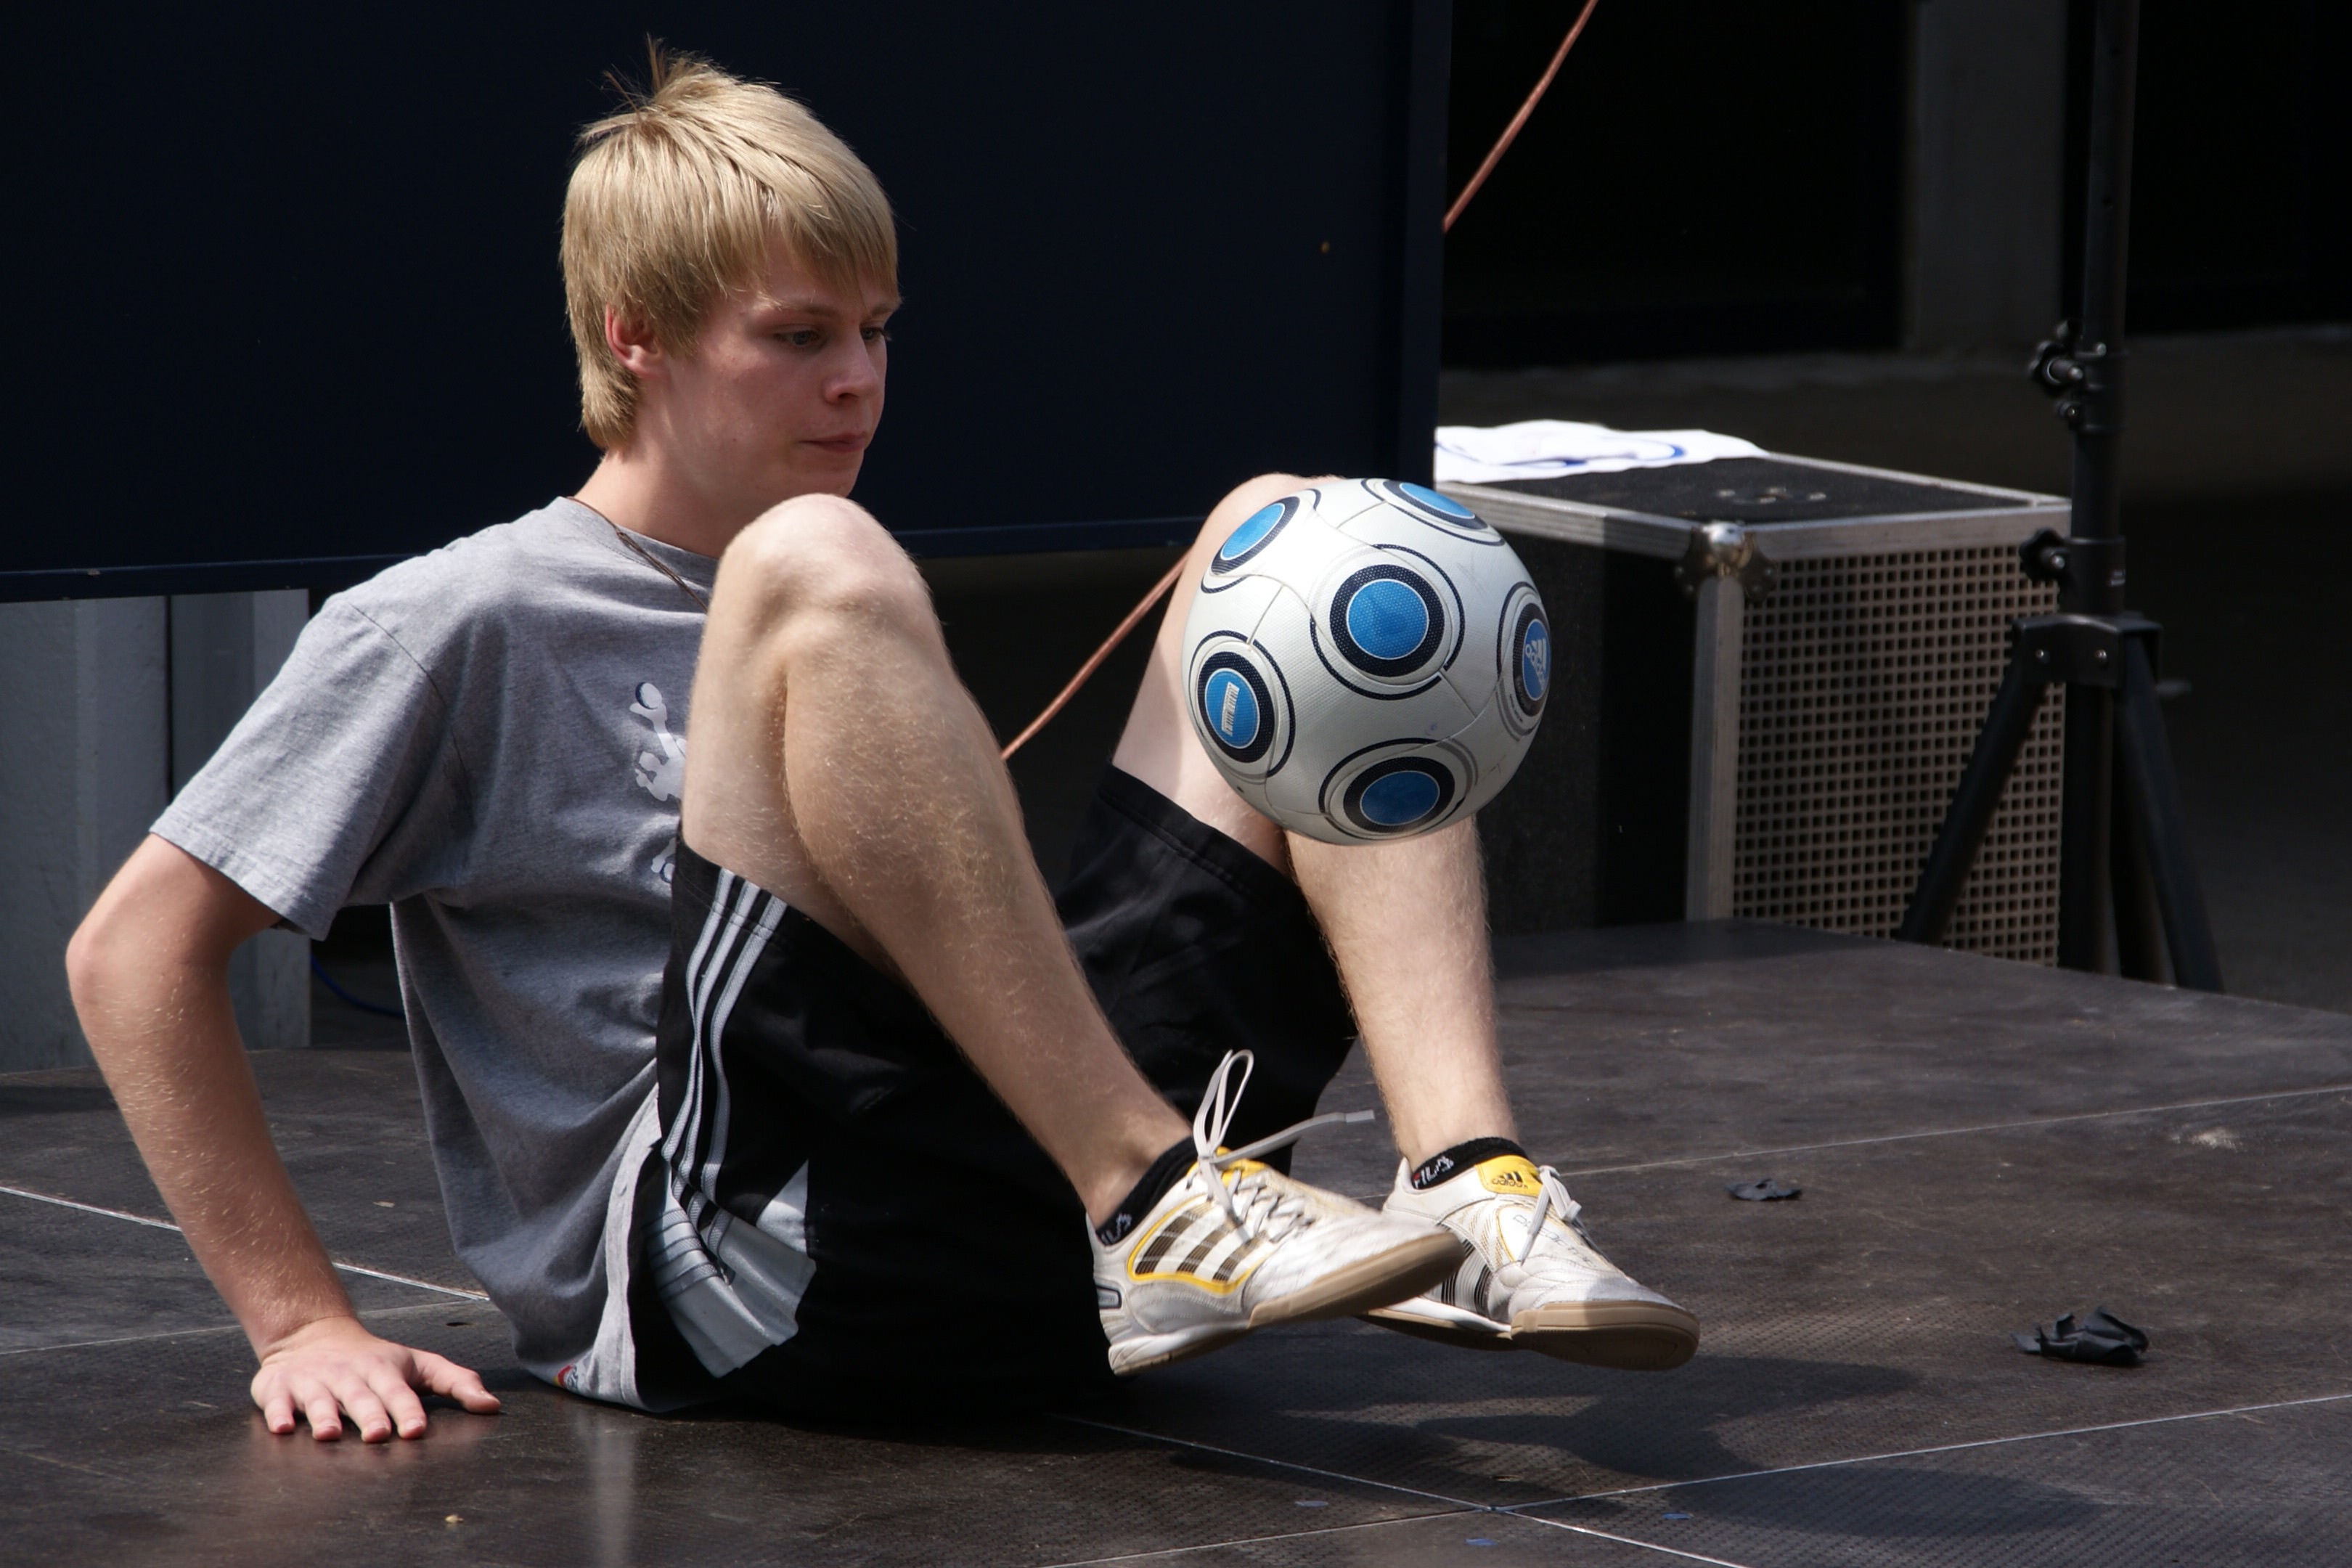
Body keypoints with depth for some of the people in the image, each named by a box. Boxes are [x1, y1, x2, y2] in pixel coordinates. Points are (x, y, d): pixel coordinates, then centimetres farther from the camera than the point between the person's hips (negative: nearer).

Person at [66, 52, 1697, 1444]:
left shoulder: (827, 630, 29)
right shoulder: (455, 629, 7)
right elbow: (138, 951, 1)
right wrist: (304, 1322, -6)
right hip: (715, 1279, -7)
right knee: (815, 563, -23)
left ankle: (1469, 1183, -18)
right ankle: (1151, 1199, -29)